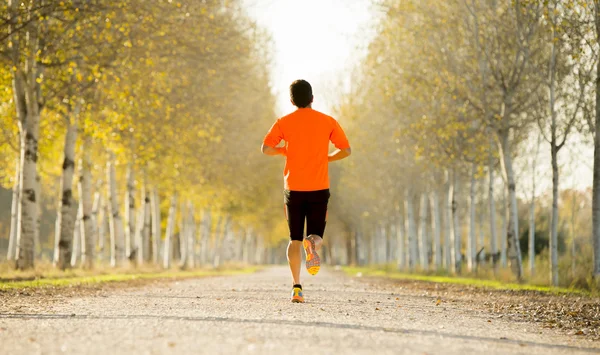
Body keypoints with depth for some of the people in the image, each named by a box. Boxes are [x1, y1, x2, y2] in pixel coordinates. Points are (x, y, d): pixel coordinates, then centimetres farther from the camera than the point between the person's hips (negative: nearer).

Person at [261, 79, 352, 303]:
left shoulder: (284, 123, 1)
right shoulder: (328, 122, 3)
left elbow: (266, 148, -7)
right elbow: (345, 150, 0)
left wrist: (286, 150, 12)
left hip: (293, 188, 0)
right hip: (319, 188, 0)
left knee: (295, 239, 8)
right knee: (316, 235, 10)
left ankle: (296, 286, -7)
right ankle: (313, 245, -29)